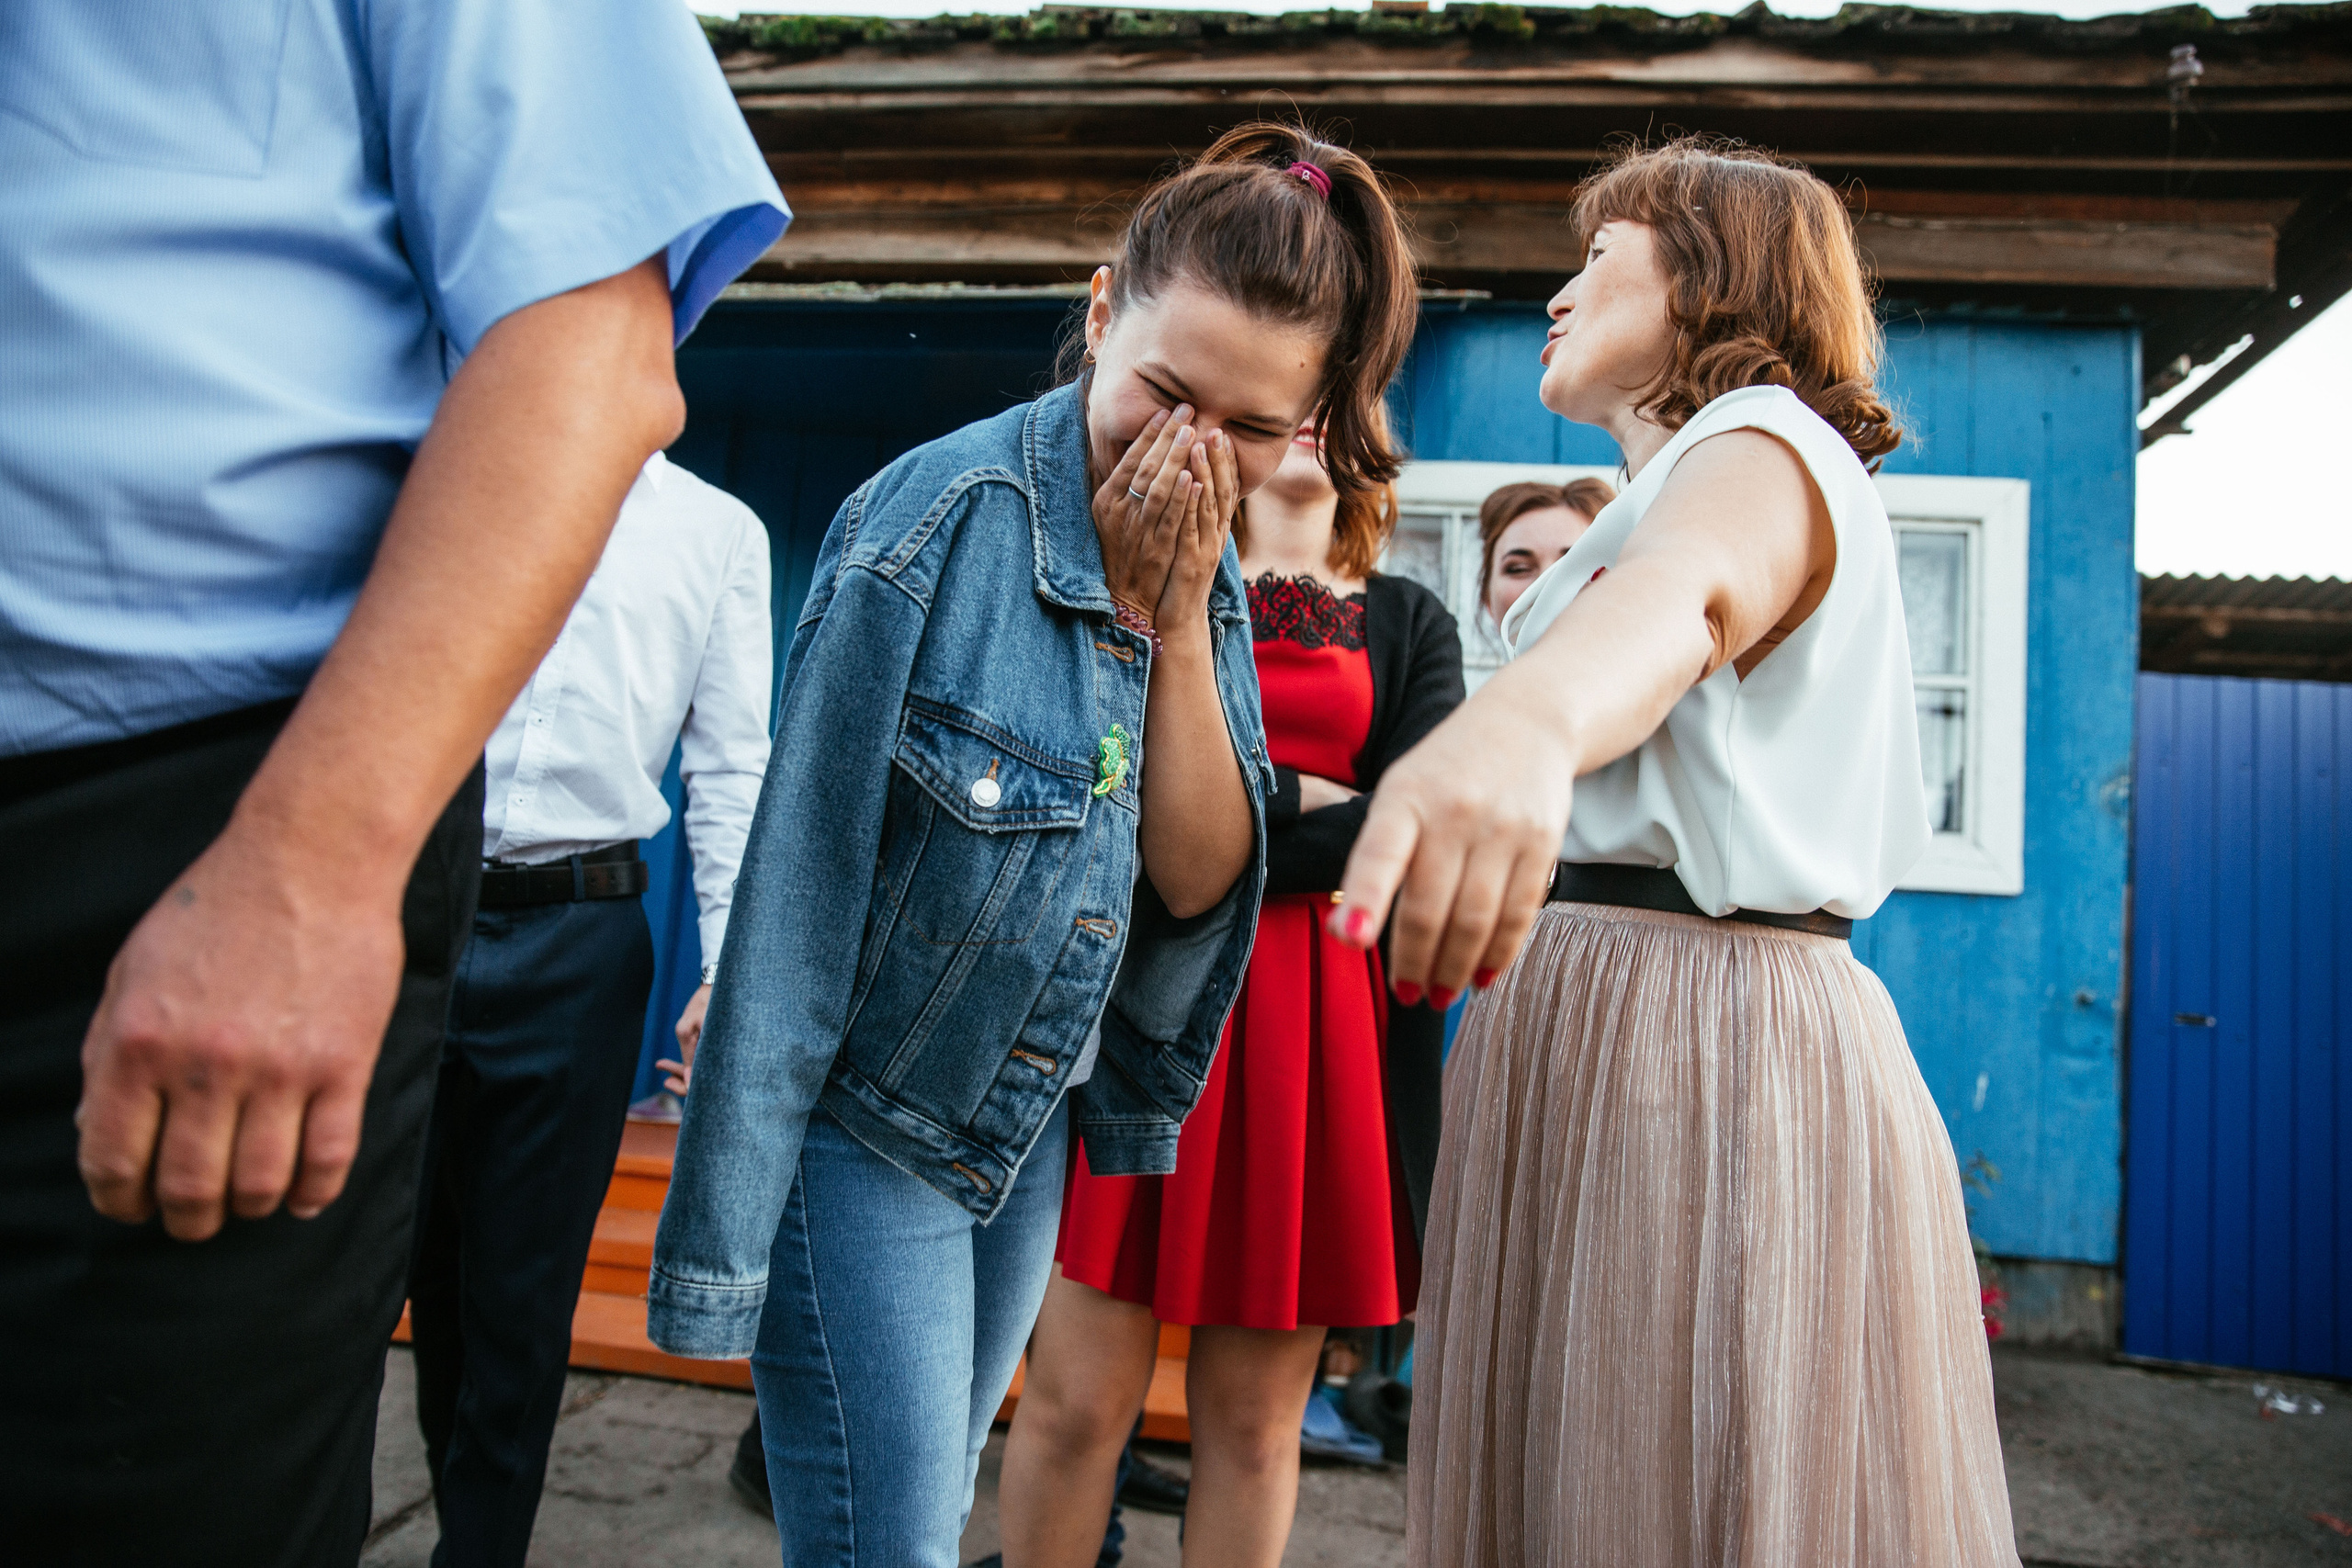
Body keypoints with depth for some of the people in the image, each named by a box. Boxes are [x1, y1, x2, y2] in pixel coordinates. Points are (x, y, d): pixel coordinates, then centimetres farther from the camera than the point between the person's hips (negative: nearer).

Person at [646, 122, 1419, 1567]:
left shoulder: (1208, 573, 0)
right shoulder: (941, 518, -21)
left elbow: (1197, 880, -7)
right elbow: (796, 896, -20)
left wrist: (1176, 618, -18)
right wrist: (723, 1237, -17)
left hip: (1030, 1129, 7)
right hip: (865, 1129, -6)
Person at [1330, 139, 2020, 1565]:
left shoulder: (1765, 446, -7)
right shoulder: (1685, 484, 27)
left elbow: (1676, 598, -31)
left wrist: (1525, 722, -52)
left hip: (1699, 1037, -10)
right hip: (1591, 1021, 10)